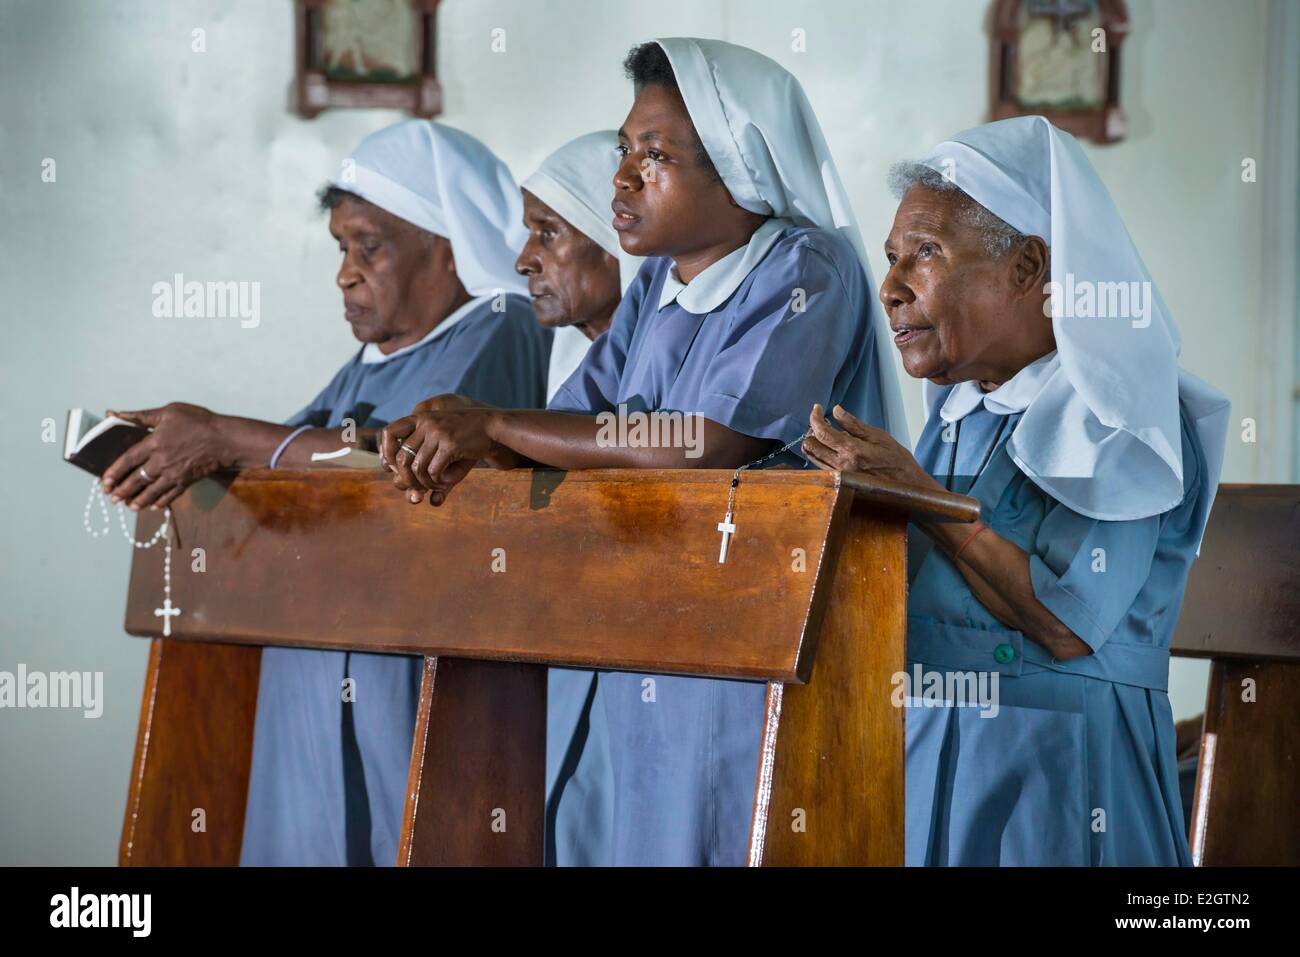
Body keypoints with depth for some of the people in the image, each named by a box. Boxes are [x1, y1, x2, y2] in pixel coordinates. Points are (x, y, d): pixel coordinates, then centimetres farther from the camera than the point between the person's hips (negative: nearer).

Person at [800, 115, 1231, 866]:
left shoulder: (1121, 411, -11)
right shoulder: (960, 411, 12)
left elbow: (1068, 624, -21)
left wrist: (915, 494, -16)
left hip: (1053, 771, -7)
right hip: (923, 754, 7)